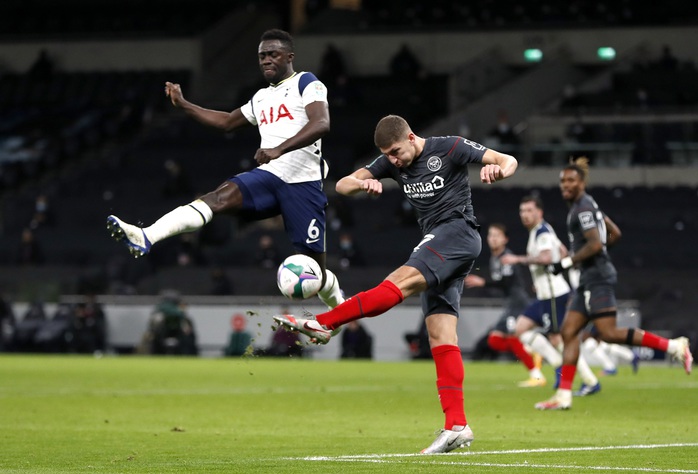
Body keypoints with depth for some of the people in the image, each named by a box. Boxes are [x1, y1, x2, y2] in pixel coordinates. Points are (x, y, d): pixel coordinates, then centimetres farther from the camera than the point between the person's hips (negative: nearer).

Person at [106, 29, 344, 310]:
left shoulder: (306, 84, -1)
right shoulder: (262, 97, 23)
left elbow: (321, 124, -19)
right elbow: (227, 122, 38)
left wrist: (279, 150, -31)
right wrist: (183, 105, 31)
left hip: (303, 183, -5)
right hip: (269, 177, 5)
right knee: (221, 196, -24)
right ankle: (145, 238, -42)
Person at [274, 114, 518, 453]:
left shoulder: (449, 148, -4)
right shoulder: (392, 162, 12)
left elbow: (509, 161, -4)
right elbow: (341, 185, 5)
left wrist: (497, 170, -28)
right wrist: (363, 184, -18)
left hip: (458, 231, -8)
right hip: (436, 244, 8)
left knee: (401, 280, -28)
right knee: (439, 337, -2)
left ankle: (322, 325, -36)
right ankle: (457, 426, -8)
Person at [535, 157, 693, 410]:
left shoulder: (583, 207, -12)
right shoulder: (586, 205, 17)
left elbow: (595, 244, -21)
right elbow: (614, 233, 23)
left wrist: (566, 262, -16)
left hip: (597, 277, -10)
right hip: (589, 279, 10)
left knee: (609, 333, -14)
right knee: (568, 332, 5)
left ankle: (672, 346, -10)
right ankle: (563, 395, 2)